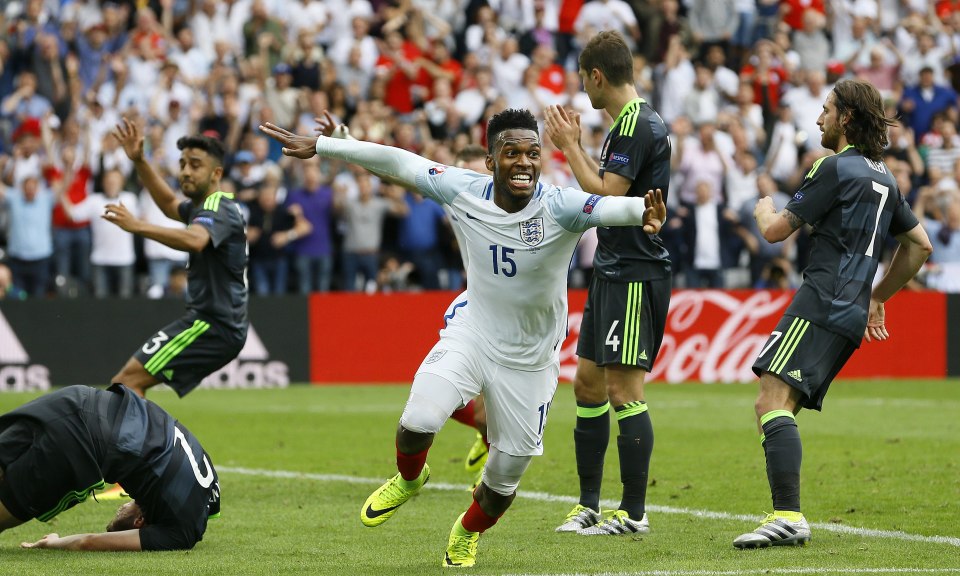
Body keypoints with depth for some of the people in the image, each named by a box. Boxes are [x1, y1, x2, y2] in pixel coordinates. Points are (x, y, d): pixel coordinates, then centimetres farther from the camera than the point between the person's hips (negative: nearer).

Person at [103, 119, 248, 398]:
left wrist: (138, 226, -45)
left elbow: (195, 240, -37)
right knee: (130, 384, 17)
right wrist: (139, 161, 26)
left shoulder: (218, 209, -14)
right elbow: (170, 205, 38)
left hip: (212, 323, -11)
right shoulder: (205, 207, 18)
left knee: (126, 382, -19)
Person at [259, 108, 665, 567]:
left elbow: (608, 207, -43)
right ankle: (409, 479, 15)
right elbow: (398, 163, -5)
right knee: (418, 422, -23)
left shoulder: (560, 207, -23)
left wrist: (643, 212, -66)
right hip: (471, 334, 1)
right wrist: (317, 147, -1)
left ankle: (467, 534, 41)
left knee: (507, 475, 6)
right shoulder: (464, 191, -14)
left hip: (529, 358, -1)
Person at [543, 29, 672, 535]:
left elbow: (606, 198, -20)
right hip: (611, 271, 10)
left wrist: (570, 146, -11)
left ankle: (634, 513, -6)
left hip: (635, 275, -10)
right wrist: (575, 145, 21)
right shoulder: (625, 123, 15)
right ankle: (589, 505, 18)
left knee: (624, 389, -9)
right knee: (588, 382, 12)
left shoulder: (639, 124, -16)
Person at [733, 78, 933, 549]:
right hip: (851, 314, 10)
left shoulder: (836, 168, -6)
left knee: (775, 400, -21)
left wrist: (764, 210, 19)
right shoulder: (883, 178, 21)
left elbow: (776, 230, -5)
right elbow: (919, 245, 29)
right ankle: (786, 517, 4)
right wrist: (878, 297, 35)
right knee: (771, 408, 11)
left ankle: (788, 515, -36)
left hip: (821, 303, -10)